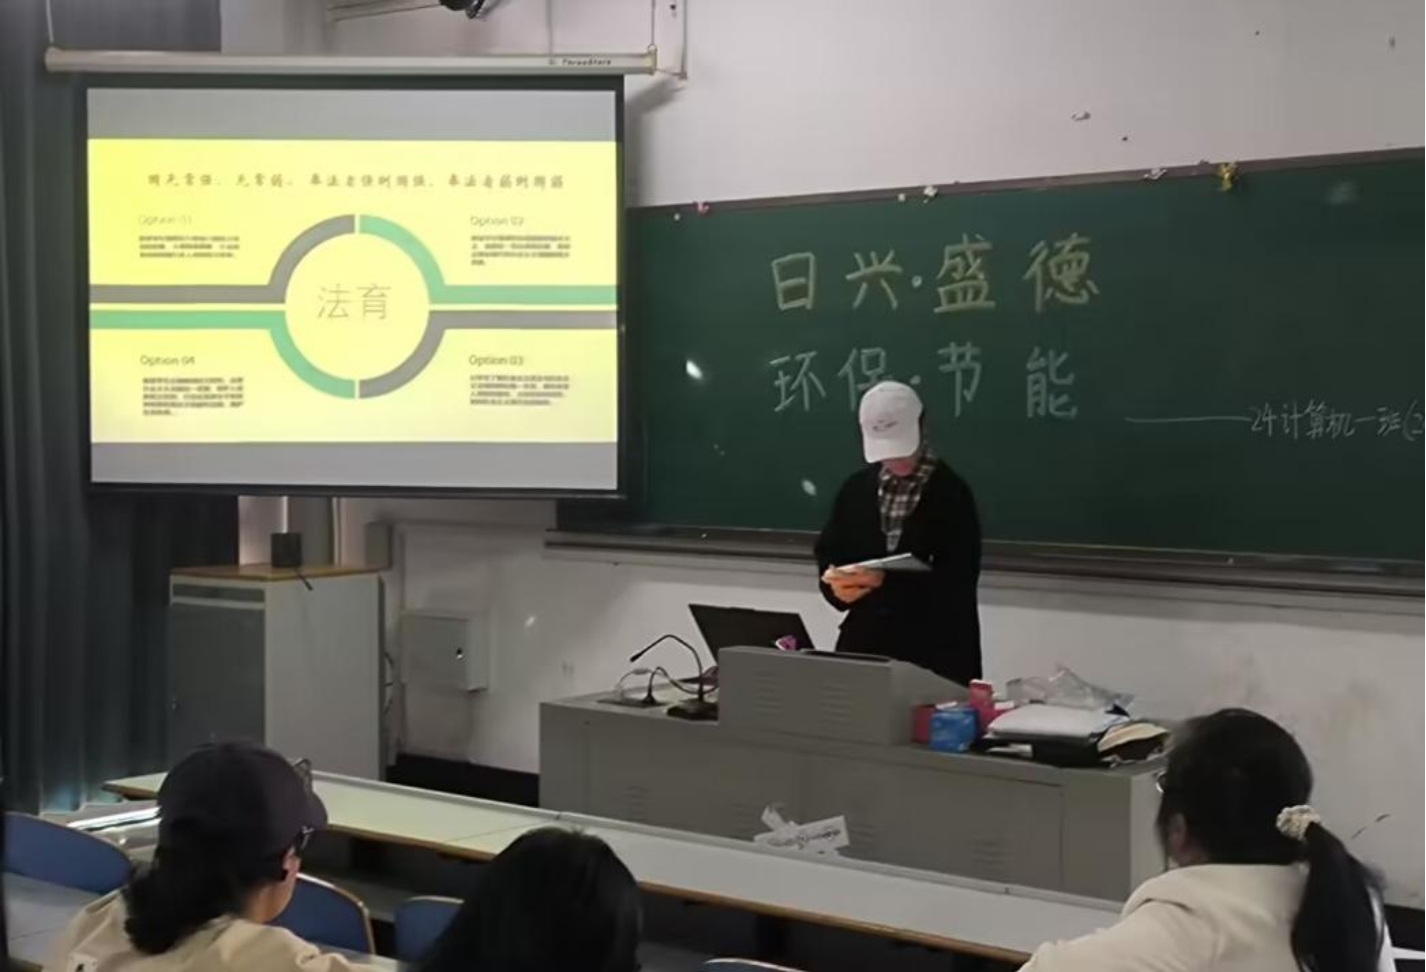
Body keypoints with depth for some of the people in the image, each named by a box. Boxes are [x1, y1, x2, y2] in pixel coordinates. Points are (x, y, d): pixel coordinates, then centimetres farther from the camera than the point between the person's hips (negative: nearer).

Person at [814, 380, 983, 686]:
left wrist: (886, 581, -23)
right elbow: (828, 555, 14)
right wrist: (837, 584, -9)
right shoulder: (856, 489, 10)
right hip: (863, 642, 4)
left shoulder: (953, 494, -6)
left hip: (935, 652, -4)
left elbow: (957, 584, -12)